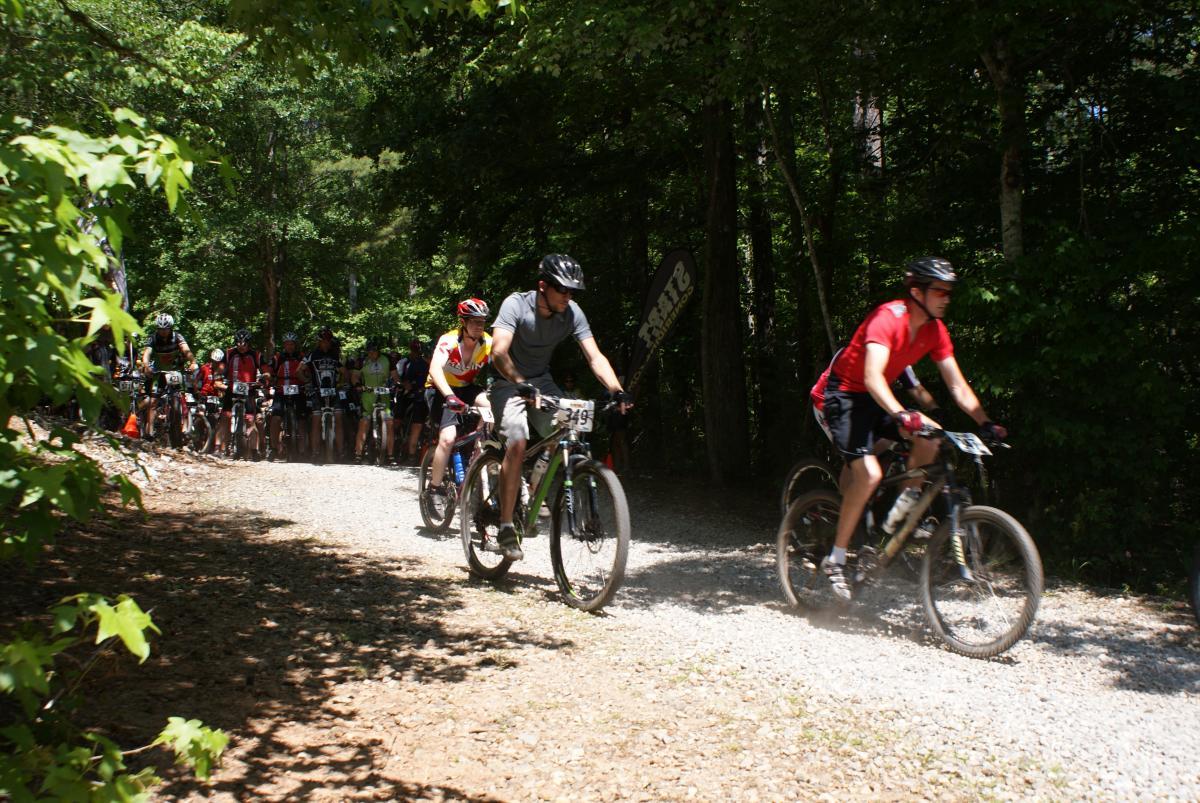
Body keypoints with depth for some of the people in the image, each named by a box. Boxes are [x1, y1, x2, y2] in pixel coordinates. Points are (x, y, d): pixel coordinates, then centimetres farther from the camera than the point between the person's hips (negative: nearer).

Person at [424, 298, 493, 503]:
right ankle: (434, 487, -5)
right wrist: (450, 397, -58)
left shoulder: (488, 343, -16)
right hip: (441, 389, -4)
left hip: (467, 387, 4)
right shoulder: (449, 340, -27)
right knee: (448, 437, -22)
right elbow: (435, 369, -42)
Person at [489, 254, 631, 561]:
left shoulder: (572, 313, -13)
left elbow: (595, 356, -18)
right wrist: (520, 383, -52)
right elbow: (499, 352, -35)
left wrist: (617, 391, -33)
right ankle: (506, 527, -19)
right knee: (518, 444, -25)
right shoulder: (516, 304, -24)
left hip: (542, 382, 5)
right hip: (509, 382, -5)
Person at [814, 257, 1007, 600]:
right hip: (844, 394, -7)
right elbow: (873, 377, -38)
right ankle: (835, 559, -11)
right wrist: (900, 415, -52)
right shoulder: (887, 318, -25)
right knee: (869, 474, -22)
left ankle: (905, 507, 2)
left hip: (877, 398, 7)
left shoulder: (935, 330, -2)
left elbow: (957, 385, 0)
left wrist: (986, 423, -12)